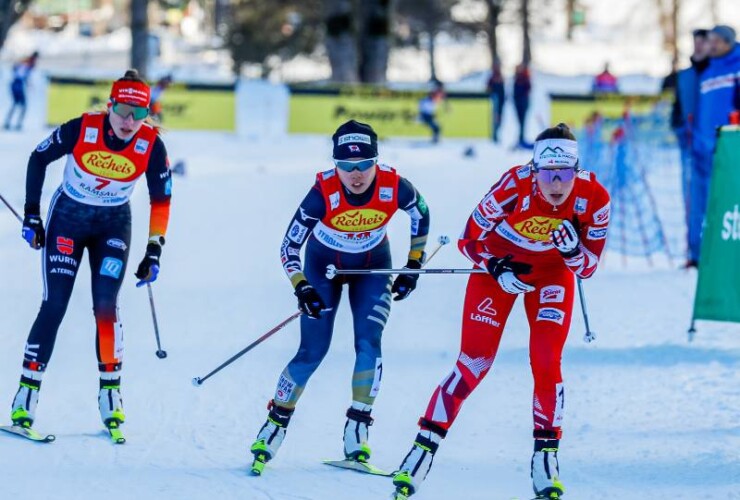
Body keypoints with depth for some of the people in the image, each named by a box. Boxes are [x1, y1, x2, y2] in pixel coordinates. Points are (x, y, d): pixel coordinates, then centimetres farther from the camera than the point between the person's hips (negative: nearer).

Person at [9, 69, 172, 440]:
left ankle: (110, 393, 2)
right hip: (67, 218, -1)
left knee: (106, 307, -11)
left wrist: (154, 251, -6)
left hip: (114, 225, 1)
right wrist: (32, 215, -6)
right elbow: (38, 159, -7)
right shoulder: (81, 130, -23)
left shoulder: (151, 146, -18)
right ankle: (25, 398, -3)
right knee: (54, 307, -8)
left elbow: (161, 199, -4)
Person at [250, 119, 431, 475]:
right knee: (312, 352, -6)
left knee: (368, 345, -14)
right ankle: (275, 425, 10)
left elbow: (421, 215, -4)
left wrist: (414, 266, -2)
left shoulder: (393, 186, -28)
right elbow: (289, 246, -23)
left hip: (372, 266, 2)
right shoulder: (324, 192, -33)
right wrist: (302, 288, -36)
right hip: (324, 264, -2)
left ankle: (357, 433, -5)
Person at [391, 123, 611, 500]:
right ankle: (424, 448, 2)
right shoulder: (514, 187, -32)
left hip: (552, 272, 2)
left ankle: (546, 457, 0)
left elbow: (589, 267, -14)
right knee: (475, 362, -8)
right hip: (499, 264, -1)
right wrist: (498, 270, -30)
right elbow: (469, 240, -17)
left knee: (546, 363, -14)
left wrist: (573, 251, -34)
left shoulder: (593, 198, -26)